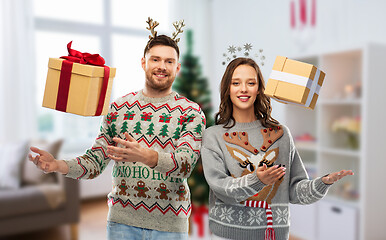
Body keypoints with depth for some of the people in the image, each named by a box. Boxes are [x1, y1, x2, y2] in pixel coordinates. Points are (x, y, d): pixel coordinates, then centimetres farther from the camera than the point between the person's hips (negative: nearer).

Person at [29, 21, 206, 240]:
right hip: (122, 219, 2)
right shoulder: (118, 107, 5)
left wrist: (146, 156, -34)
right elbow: (96, 161, 6)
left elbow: (186, 164, -16)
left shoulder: (191, 112, -2)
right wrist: (59, 165, -12)